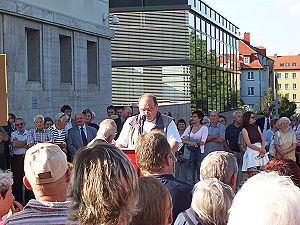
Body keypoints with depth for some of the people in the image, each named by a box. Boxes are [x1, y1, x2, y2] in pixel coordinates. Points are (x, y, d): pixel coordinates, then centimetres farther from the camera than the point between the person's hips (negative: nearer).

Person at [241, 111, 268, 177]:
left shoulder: (257, 127, 14)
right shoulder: (244, 130, -2)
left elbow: (263, 140, 9)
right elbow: (249, 144, -8)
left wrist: (262, 150, -8)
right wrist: (261, 149, -10)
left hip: (260, 153, 5)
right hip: (252, 153, -5)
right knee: (253, 176, -11)